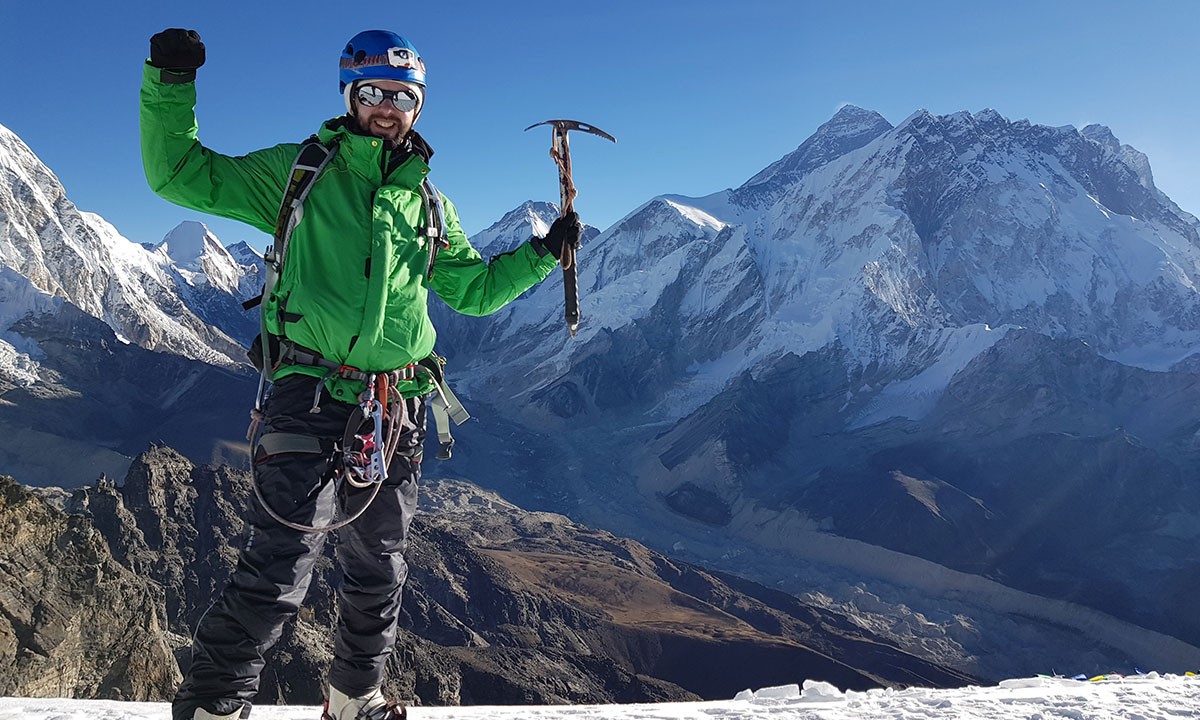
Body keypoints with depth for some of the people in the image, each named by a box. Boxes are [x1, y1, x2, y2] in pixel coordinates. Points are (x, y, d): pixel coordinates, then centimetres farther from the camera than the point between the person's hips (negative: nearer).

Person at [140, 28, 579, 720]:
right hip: (311, 393, -4)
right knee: (280, 564, -12)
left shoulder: (427, 203, 17)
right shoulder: (300, 170, 6)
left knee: (379, 567, 15)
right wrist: (171, 86, -8)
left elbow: (473, 288, 23)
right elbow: (182, 174, 5)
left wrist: (544, 253, 15)